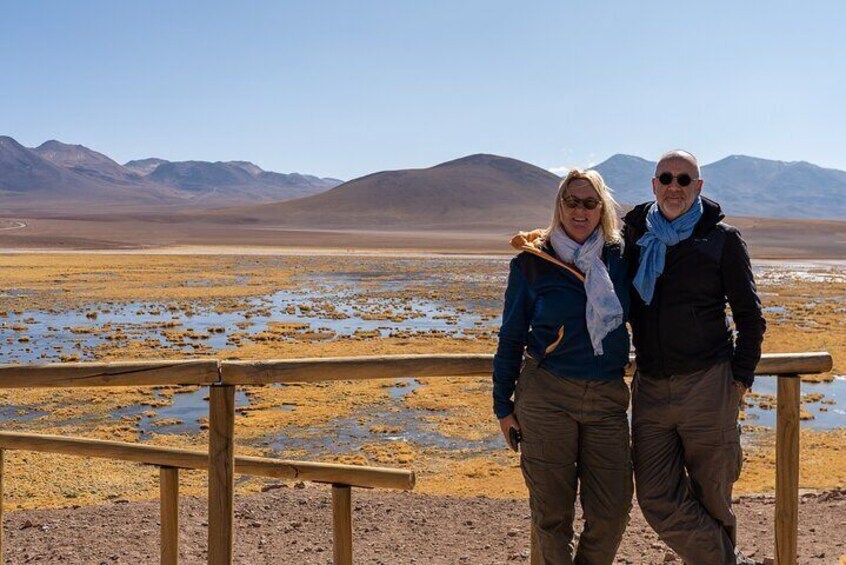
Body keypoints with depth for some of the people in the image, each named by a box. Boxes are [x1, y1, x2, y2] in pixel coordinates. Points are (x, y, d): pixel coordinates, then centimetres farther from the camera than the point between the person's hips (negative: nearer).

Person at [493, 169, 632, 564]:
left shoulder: (618, 257, 6)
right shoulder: (531, 262, 0)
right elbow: (511, 338, 5)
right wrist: (503, 406, 5)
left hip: (607, 397, 2)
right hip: (546, 395, -2)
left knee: (613, 510, 2)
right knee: (552, 511, 4)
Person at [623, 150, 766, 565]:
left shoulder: (721, 238, 0)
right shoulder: (634, 233, 8)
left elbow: (749, 315, 4)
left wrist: (741, 377, -3)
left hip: (707, 386, -3)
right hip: (650, 387, 3)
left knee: (712, 495, 7)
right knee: (657, 500, 2)